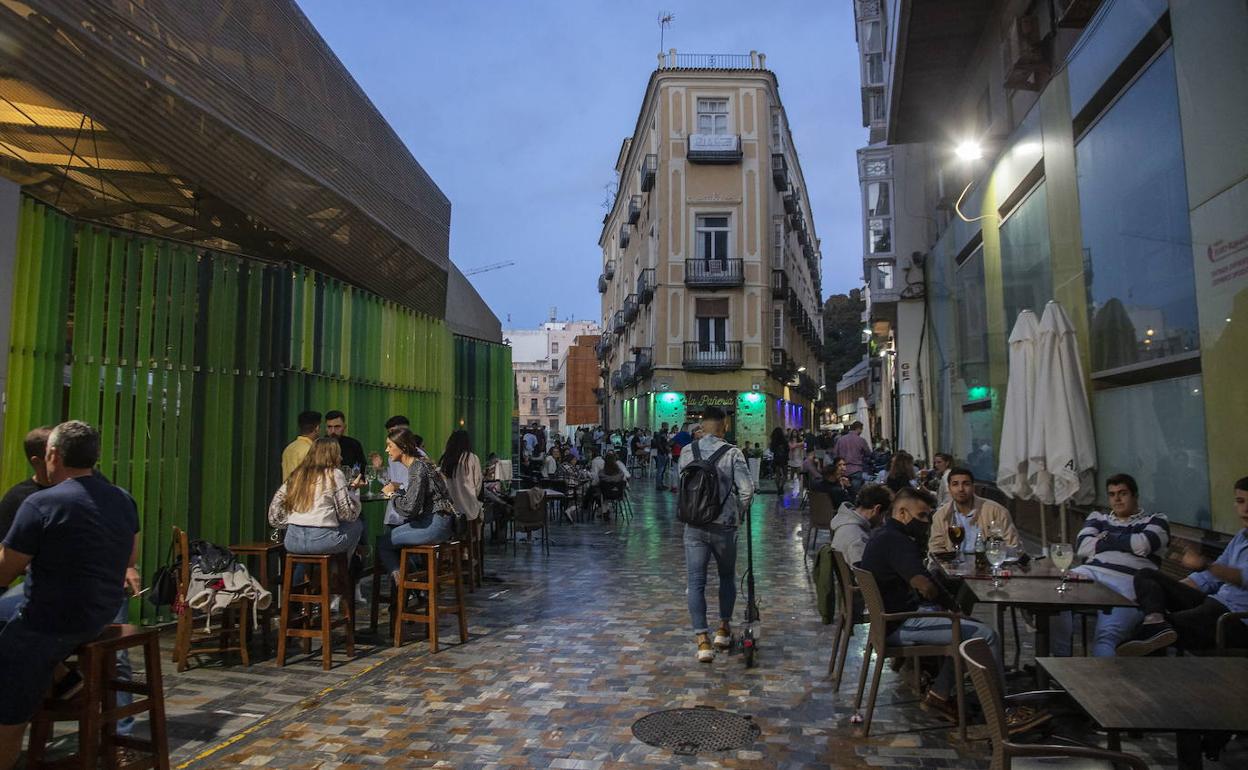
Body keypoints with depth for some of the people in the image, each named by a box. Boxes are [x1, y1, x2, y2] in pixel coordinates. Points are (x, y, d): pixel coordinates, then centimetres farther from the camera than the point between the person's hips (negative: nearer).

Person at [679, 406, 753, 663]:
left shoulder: (687, 453, 0)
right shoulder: (732, 453, -9)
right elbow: (746, 490, -13)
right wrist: (739, 513, 5)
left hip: (694, 525, 1)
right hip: (724, 525, -1)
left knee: (695, 581, 4)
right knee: (727, 576, 20)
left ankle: (703, 640, -1)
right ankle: (724, 628, 29)